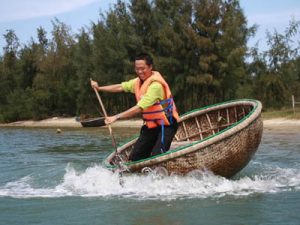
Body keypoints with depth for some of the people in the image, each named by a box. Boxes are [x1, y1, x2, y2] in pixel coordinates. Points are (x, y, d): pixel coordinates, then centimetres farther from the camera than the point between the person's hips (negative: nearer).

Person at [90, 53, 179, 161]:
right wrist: (99, 88, 4)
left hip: (166, 125, -9)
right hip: (151, 125, 9)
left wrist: (116, 117, -30)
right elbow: (120, 87, 12)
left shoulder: (156, 85, -25)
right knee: (134, 158, 6)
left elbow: (139, 108, -29)